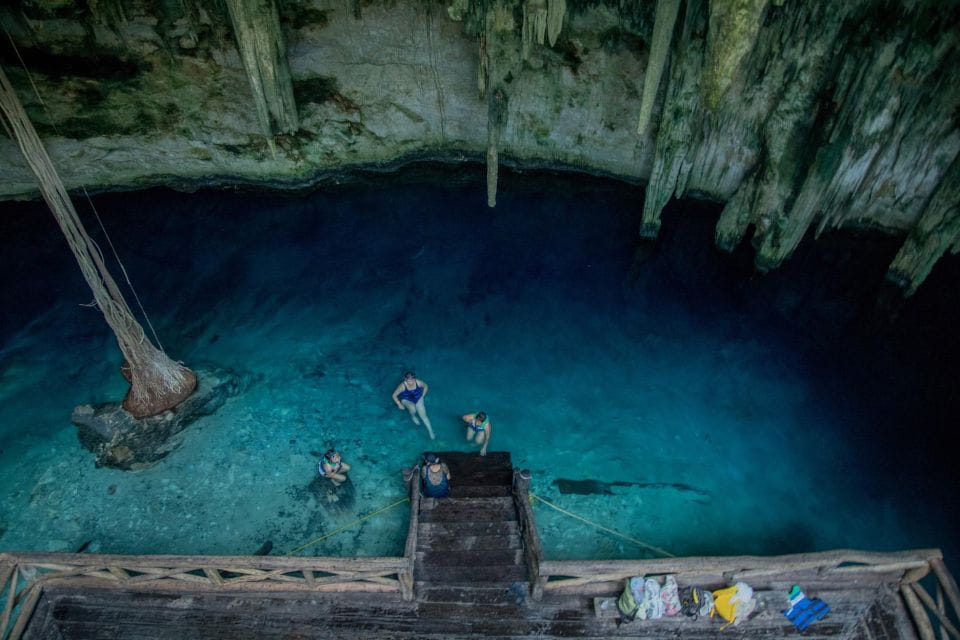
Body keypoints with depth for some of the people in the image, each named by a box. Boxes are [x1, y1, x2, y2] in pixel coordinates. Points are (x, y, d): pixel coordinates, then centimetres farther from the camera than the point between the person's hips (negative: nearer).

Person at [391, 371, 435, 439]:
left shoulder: (418, 382, -27)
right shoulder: (402, 386, -32)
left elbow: (426, 386, -3)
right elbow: (394, 395, -18)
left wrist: (422, 396, -3)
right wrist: (399, 404, -13)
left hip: (418, 399, 2)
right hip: (406, 400, -2)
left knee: (423, 415, -6)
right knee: (413, 408, -32)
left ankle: (431, 432, 7)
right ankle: (413, 416, 5)